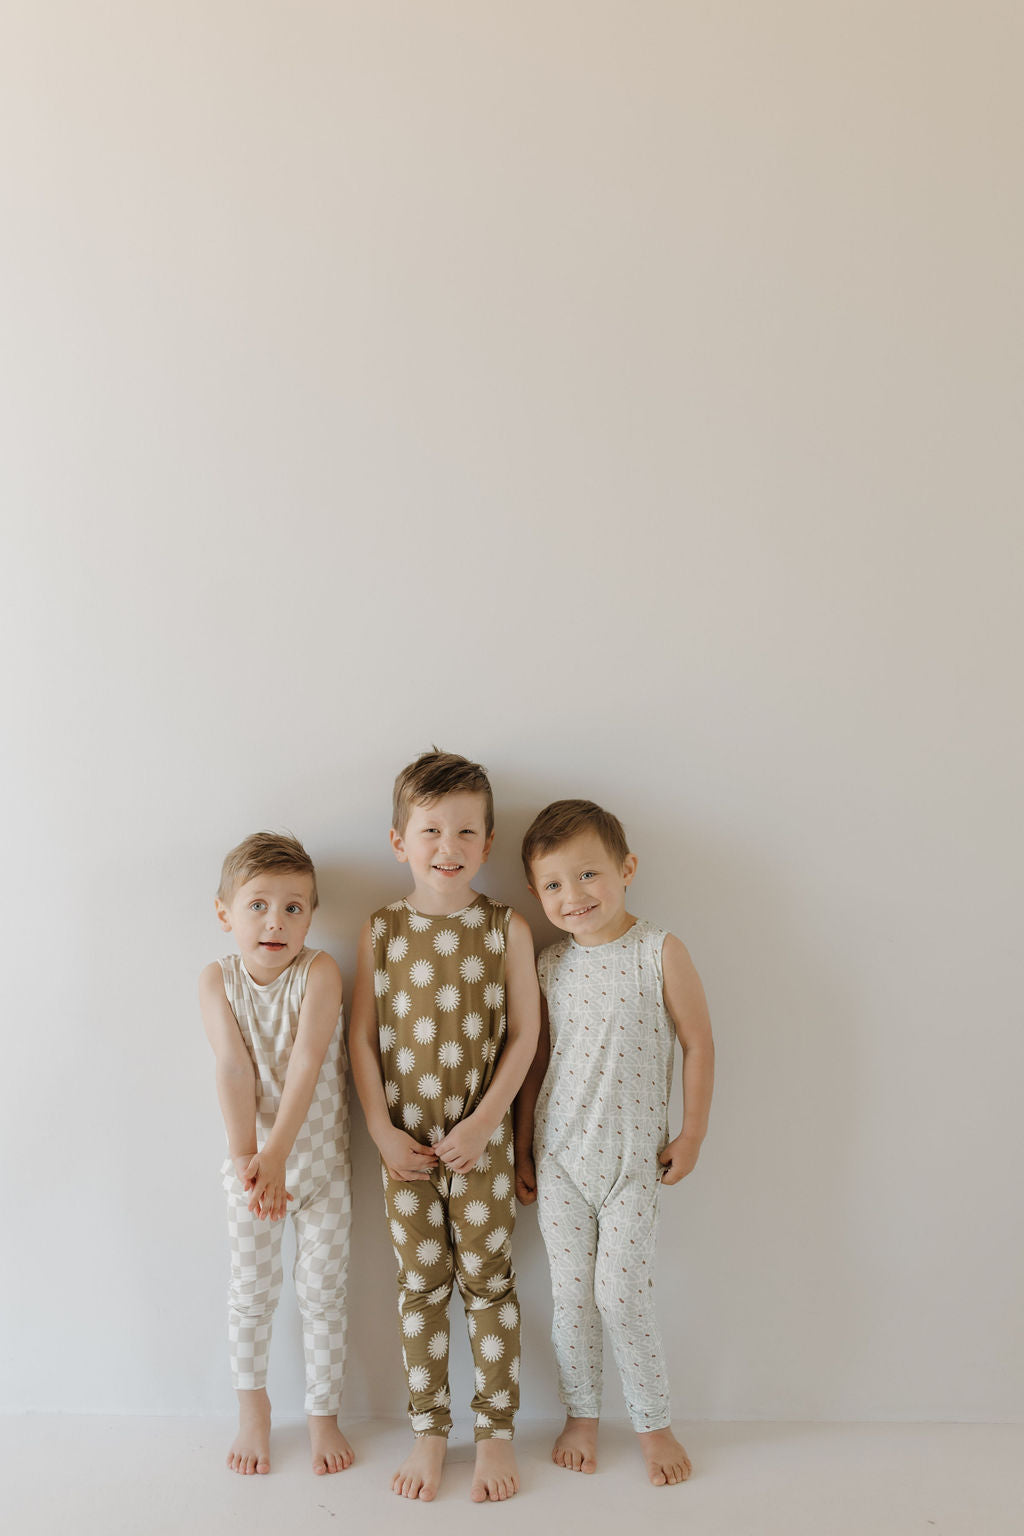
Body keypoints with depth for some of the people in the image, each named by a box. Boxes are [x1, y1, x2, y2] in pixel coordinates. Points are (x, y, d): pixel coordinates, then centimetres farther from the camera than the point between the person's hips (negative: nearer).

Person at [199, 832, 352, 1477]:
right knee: (251, 1292, 12)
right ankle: (254, 1410, 34)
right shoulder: (218, 980, -10)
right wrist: (246, 1156, -28)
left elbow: (307, 1062, -24)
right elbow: (234, 1069, -19)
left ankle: (324, 1416, 27)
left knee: (323, 1293, 8)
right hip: (253, 1160, 1)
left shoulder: (320, 971, -16)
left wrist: (277, 1152, -32)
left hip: (320, 1159, -1)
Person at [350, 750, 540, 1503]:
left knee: (489, 1283, 8)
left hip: (481, 1138, -1)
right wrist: (382, 1130, -5)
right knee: (420, 1286, 12)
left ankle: (497, 1432, 24)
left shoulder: (506, 928, -6)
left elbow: (524, 1035, -5)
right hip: (406, 1142, 2)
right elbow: (363, 1037, 0)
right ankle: (429, 1431, 27)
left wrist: (482, 1121, -11)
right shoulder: (381, 932, -2)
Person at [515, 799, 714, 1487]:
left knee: (621, 1289, -5)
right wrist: (522, 1146, 11)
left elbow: (698, 1043, -4)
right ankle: (582, 1415, 30)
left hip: (633, 1158, -3)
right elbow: (536, 1060, 10)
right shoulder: (549, 967, 2)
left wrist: (692, 1134, -3)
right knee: (572, 1292, 10)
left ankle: (655, 1422, 18)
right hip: (558, 1154, 3)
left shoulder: (660, 952, -9)